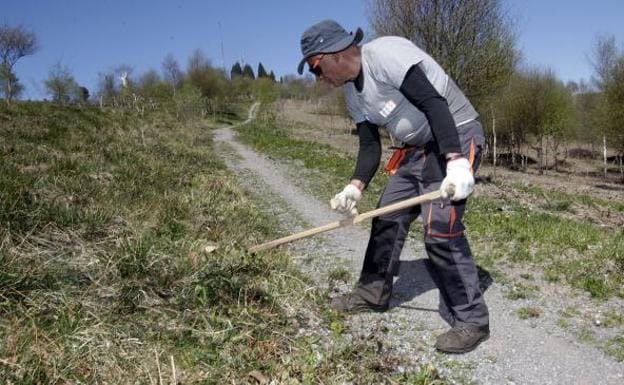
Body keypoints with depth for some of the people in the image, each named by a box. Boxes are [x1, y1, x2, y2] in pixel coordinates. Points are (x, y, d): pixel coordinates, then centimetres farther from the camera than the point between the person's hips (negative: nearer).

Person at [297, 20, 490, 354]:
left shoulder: (384, 53, -22)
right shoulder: (352, 91, 7)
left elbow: (433, 102, -29)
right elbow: (369, 145, 5)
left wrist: (456, 162, -37)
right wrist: (355, 187, -12)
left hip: (456, 137, -9)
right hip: (418, 147, 10)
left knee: (440, 230, -15)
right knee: (387, 217, 11)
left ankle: (471, 321, -1)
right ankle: (373, 293, 27)